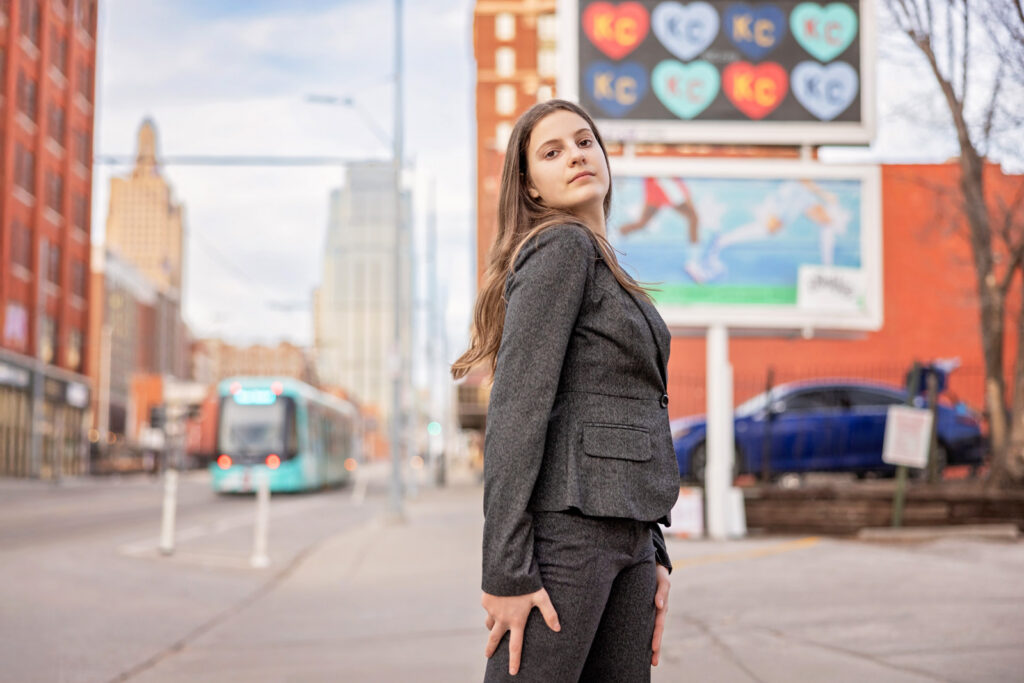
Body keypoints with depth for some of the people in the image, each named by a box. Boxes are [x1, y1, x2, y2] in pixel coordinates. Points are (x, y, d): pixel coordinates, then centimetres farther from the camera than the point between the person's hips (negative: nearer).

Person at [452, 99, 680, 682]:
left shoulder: (605, 269, 22)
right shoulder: (561, 247, -6)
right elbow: (516, 408, -14)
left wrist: (652, 554, 16)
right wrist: (507, 572, -19)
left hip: (622, 534, 9)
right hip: (564, 526, -9)